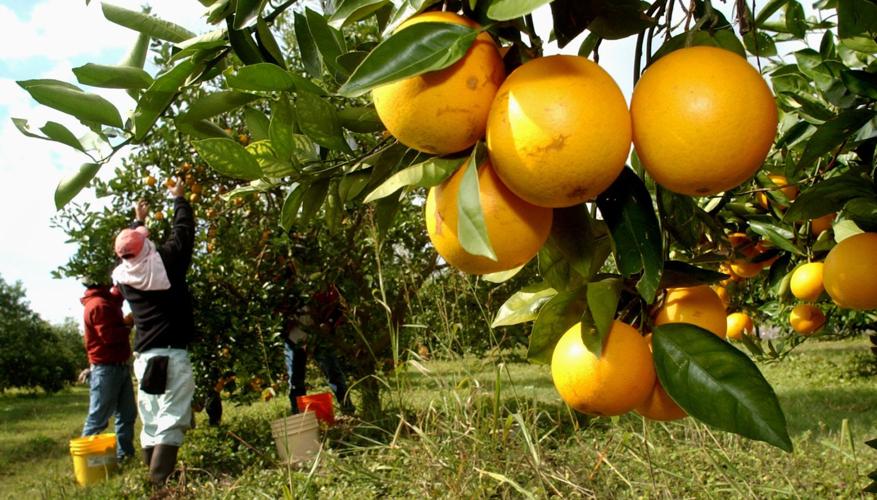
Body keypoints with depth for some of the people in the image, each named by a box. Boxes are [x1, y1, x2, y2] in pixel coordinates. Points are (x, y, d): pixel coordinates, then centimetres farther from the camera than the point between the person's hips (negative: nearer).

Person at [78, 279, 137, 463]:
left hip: (120, 366, 10)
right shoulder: (98, 305, -17)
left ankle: (124, 455, 17)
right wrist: (129, 326, -9)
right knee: (98, 418, -2)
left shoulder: (107, 301, 13)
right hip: (106, 369, -10)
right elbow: (110, 336, -22)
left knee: (127, 413, 12)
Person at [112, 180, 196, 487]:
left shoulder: (122, 274, 5)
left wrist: (138, 220, 41)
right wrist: (179, 199, 22)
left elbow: (128, 248, 27)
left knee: (151, 422, 11)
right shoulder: (165, 260, -7)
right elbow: (184, 231, 7)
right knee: (170, 421, -8)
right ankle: (160, 481, -15)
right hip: (172, 355, -5)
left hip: (144, 357, 5)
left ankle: (154, 477, 14)